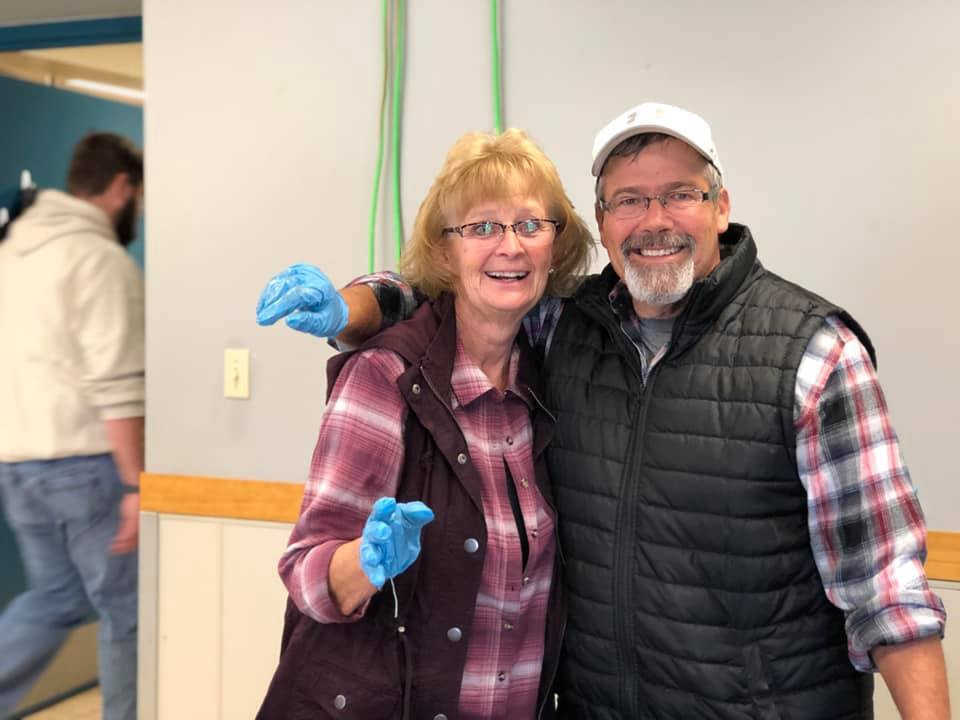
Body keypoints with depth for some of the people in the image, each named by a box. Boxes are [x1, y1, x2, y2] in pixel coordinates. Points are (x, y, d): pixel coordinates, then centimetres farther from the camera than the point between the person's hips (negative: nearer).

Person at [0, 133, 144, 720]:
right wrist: (137, 483, -18)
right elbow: (117, 388, -20)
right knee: (128, 609, 5)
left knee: (54, 596, 19)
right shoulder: (100, 257, -13)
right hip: (84, 460, -8)